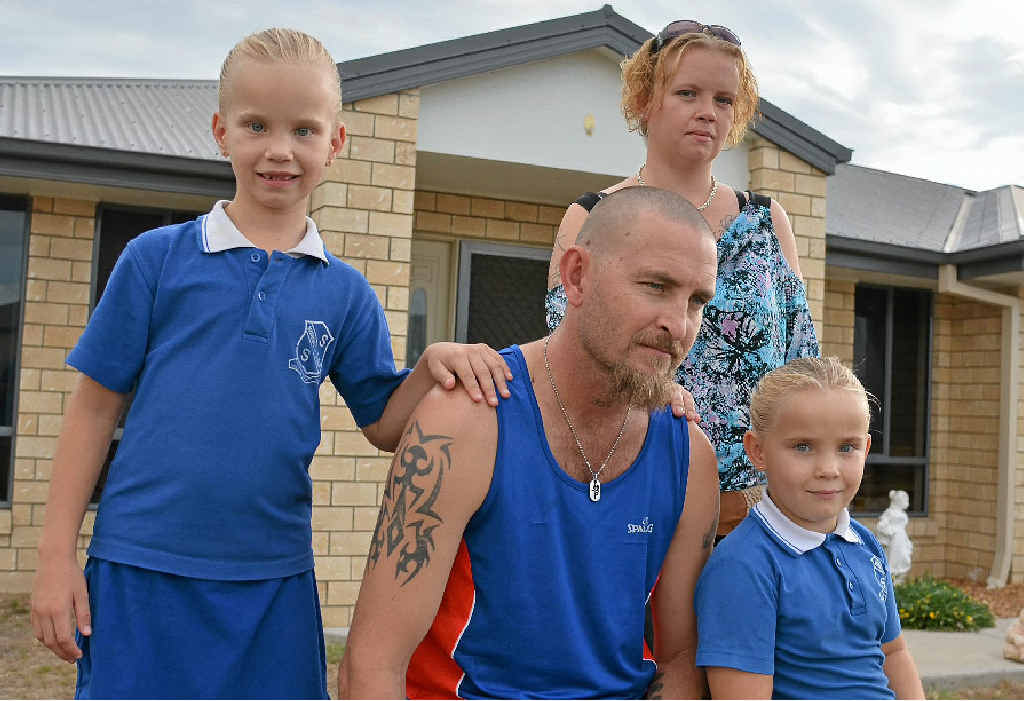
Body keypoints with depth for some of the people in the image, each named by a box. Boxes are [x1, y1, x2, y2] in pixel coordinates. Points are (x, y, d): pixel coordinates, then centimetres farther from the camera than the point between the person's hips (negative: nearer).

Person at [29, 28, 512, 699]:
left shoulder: (345, 292, 4)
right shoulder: (158, 257, -1)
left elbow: (385, 424, 6)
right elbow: (96, 405, 1)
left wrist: (432, 365, -14)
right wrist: (58, 555, 0)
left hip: (274, 580, 2)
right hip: (140, 570, -1)